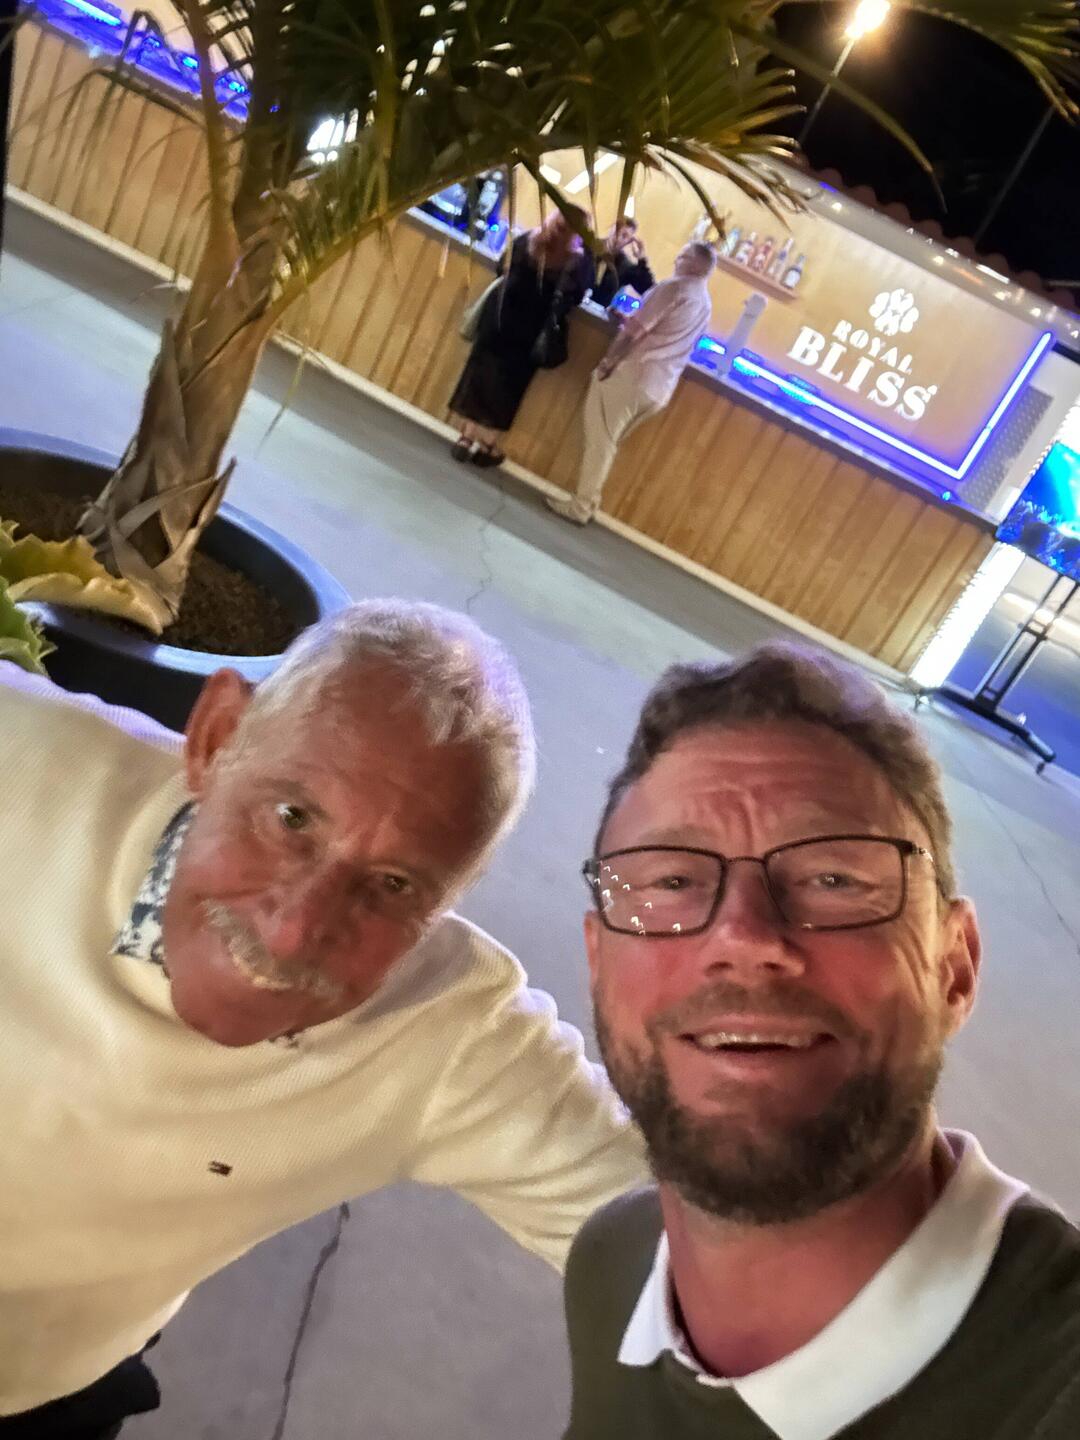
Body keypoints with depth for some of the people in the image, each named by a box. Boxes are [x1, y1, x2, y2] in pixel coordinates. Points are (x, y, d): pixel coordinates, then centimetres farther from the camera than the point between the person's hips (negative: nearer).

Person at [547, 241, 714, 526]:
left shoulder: (675, 287, -11)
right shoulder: (705, 305, 16)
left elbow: (634, 330, -15)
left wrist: (607, 361, -7)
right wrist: (628, 319, 21)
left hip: (631, 374, -8)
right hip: (659, 389, 8)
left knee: (599, 440, -1)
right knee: (608, 442, 16)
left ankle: (580, 506, 2)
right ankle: (587, 502, 18)